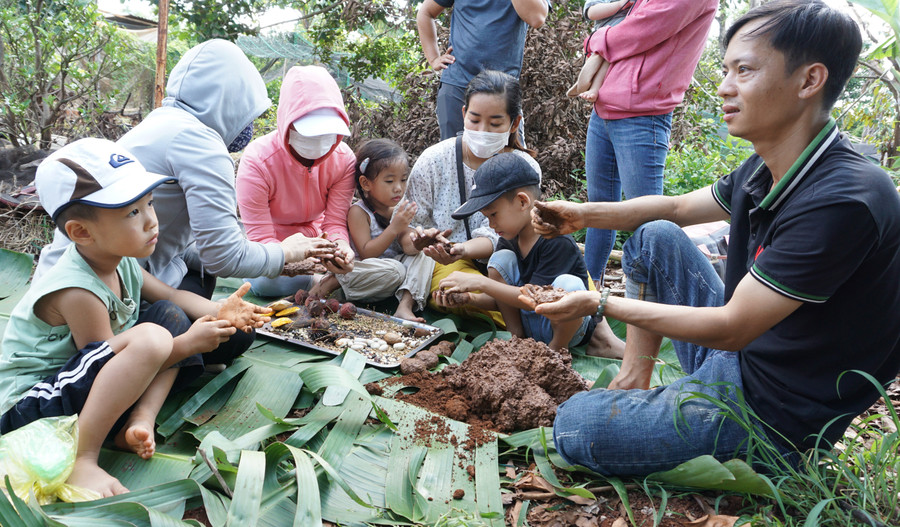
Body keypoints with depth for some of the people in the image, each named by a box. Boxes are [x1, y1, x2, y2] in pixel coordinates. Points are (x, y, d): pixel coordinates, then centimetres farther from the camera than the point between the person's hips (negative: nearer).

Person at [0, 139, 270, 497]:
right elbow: (110, 360, -21)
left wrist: (218, 311, -3)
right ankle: (81, 460, -24)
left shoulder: (121, 263, 1)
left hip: (89, 388, 10)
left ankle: (140, 421, -9)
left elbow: (171, 295, 16)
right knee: (149, 338, -34)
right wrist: (187, 344, -17)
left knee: (174, 316, 6)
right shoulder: (77, 292, -25)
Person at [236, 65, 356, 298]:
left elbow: (335, 223, -15)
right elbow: (261, 238, -28)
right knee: (266, 281, -34)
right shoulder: (257, 161, -27)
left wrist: (341, 246, -42)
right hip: (274, 246, -3)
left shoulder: (343, 158, -16)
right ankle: (319, 281, -10)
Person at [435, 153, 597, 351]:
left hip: (570, 326, -5)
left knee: (568, 284, -36)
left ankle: (556, 348, -9)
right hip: (527, 324, 6)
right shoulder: (509, 240, -2)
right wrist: (470, 297, -20)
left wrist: (480, 282, -30)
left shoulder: (558, 241, -24)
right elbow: (501, 301, 1)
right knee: (500, 259, -11)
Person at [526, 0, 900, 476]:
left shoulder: (842, 201, -29)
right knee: (655, 236, 5)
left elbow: (730, 328, -26)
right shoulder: (767, 170, -1)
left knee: (573, 427, -15)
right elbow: (677, 207, 15)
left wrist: (600, 303, -19)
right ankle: (634, 382, 7)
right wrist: (583, 214, 2)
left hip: (777, 413, -8)